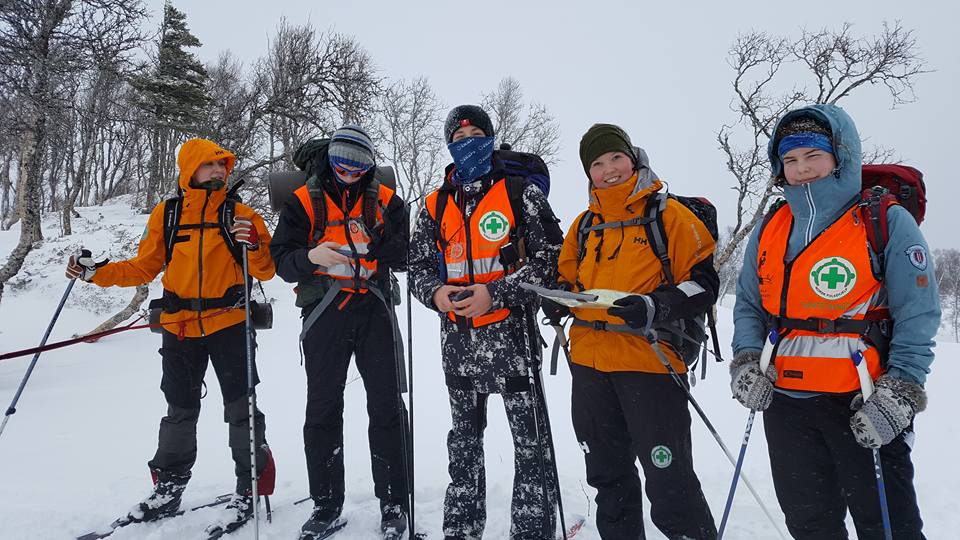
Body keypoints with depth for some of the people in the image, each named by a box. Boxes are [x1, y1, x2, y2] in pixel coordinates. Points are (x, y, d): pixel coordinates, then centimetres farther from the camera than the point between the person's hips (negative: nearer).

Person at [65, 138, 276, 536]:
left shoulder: (241, 214, -1)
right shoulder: (166, 215, 6)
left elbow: (265, 271, -5)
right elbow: (144, 267, 11)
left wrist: (253, 245, -24)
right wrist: (97, 272, -1)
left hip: (229, 323, -3)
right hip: (180, 326, 3)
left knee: (241, 408, 1)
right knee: (179, 411, 16)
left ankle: (249, 489, 16)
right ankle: (168, 491, 31)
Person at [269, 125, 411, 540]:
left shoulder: (386, 201, 8)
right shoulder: (304, 202, 6)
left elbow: (406, 257, 5)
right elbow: (283, 260, 0)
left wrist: (381, 240, -14)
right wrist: (311, 256, -21)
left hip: (374, 311, 0)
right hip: (324, 314, 0)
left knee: (386, 408, 2)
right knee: (322, 409, 6)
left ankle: (393, 504, 16)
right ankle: (326, 505, 20)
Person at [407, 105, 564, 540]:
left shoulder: (521, 194, -1)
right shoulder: (435, 205, 12)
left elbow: (549, 259, -7)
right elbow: (418, 265, 13)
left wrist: (495, 294, -17)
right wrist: (436, 293, -9)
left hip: (510, 333, -4)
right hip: (457, 338, 5)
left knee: (530, 439, -1)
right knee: (464, 439, 17)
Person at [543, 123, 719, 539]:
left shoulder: (668, 215, -2)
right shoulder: (584, 225, 14)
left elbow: (703, 280, -5)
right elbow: (568, 279, 22)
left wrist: (655, 308, -21)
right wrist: (557, 298, -1)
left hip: (649, 361, -5)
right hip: (588, 362, 6)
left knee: (669, 482, -2)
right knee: (607, 474, 20)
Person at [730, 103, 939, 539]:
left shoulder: (887, 223, -6)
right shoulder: (769, 230, 6)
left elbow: (917, 318, -8)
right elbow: (748, 304, 12)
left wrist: (896, 397, -15)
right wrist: (746, 361, -3)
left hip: (863, 407, -4)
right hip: (785, 403, 5)